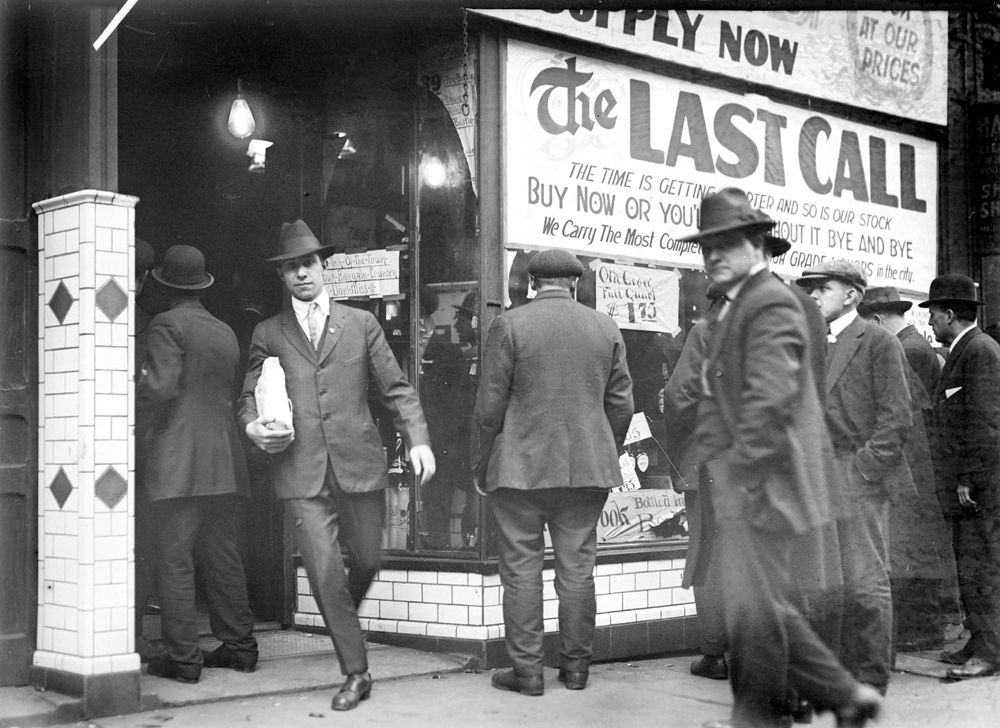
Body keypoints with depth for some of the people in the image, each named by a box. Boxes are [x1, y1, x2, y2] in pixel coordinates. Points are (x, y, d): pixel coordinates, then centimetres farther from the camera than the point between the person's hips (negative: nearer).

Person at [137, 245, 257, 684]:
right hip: (224, 462, 7)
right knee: (223, 556, 13)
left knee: (175, 558, -4)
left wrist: (141, 434, -2)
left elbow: (159, 387, -16)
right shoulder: (226, 334, 16)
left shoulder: (167, 325, -5)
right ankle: (239, 646, 16)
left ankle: (183, 657, -3)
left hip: (177, 460, -7)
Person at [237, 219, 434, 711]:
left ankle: (344, 616, 43)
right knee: (325, 573, -6)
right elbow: (248, 398, 12)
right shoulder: (268, 334, 11)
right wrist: (253, 427, -10)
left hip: (359, 464, 1)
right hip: (301, 472, -1)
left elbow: (396, 390, 7)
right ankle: (356, 673, 6)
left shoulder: (361, 324, 10)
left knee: (367, 559, 10)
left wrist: (417, 440, -6)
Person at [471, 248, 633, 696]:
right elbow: (620, 404, 9)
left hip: (520, 468, -3)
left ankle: (526, 671, 5)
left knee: (521, 570, 3)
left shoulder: (509, 326, -5)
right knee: (577, 568, 10)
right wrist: (607, 458, 21)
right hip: (587, 469, 3)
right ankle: (576, 667, 16)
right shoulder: (605, 329, 6)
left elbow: (490, 406, -5)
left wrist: (481, 466, 5)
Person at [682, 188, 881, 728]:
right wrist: (714, 466, 17)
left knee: (753, 606, -3)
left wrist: (740, 472, -20)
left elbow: (770, 399, -22)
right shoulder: (736, 307, 20)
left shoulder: (770, 305, -13)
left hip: (758, 483, -10)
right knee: (764, 604, 14)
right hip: (735, 484, 11)